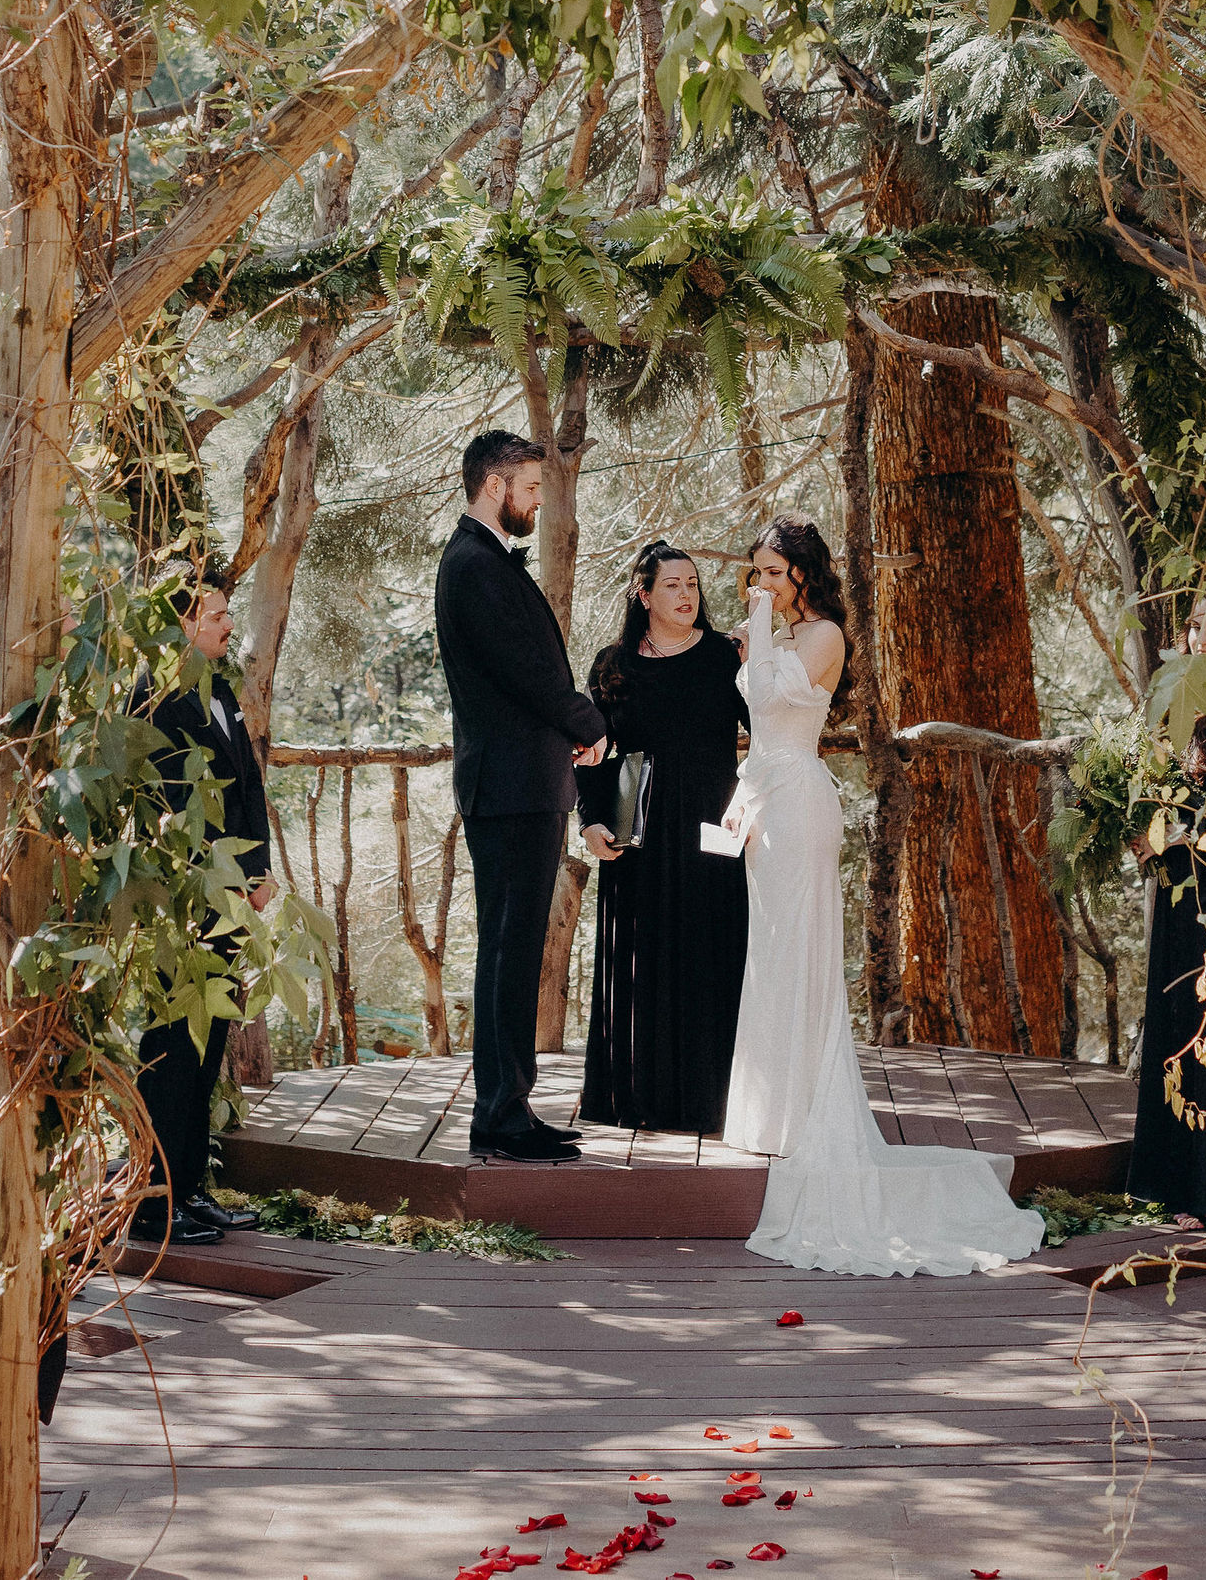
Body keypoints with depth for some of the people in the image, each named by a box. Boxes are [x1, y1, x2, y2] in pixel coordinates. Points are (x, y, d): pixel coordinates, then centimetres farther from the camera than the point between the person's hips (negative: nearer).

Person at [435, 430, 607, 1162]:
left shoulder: (491, 563, 20)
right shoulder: (476, 567, -14)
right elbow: (528, 670, -18)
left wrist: (577, 726, 4)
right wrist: (592, 727, -1)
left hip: (521, 786, 11)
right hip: (514, 786, -11)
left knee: (512, 950, 13)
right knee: (512, 950, -8)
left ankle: (505, 1109, 19)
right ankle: (502, 1119, -4)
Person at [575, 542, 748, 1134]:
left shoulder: (723, 656, 3)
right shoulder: (614, 665, 7)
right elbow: (592, 753, 8)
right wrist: (591, 822, -3)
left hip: (709, 830, -1)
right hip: (638, 837, 1)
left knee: (707, 960, -1)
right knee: (640, 960, 4)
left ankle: (706, 1094, 6)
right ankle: (639, 1093, 13)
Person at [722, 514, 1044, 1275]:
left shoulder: (822, 636, -9)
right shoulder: (784, 638, 18)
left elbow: (769, 696, -24)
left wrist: (763, 622, -14)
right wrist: (743, 798, 14)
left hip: (797, 800, -9)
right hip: (769, 799, 9)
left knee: (794, 956, -7)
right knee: (774, 955, 9)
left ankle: (801, 1119, -4)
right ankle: (779, 1107, 14)